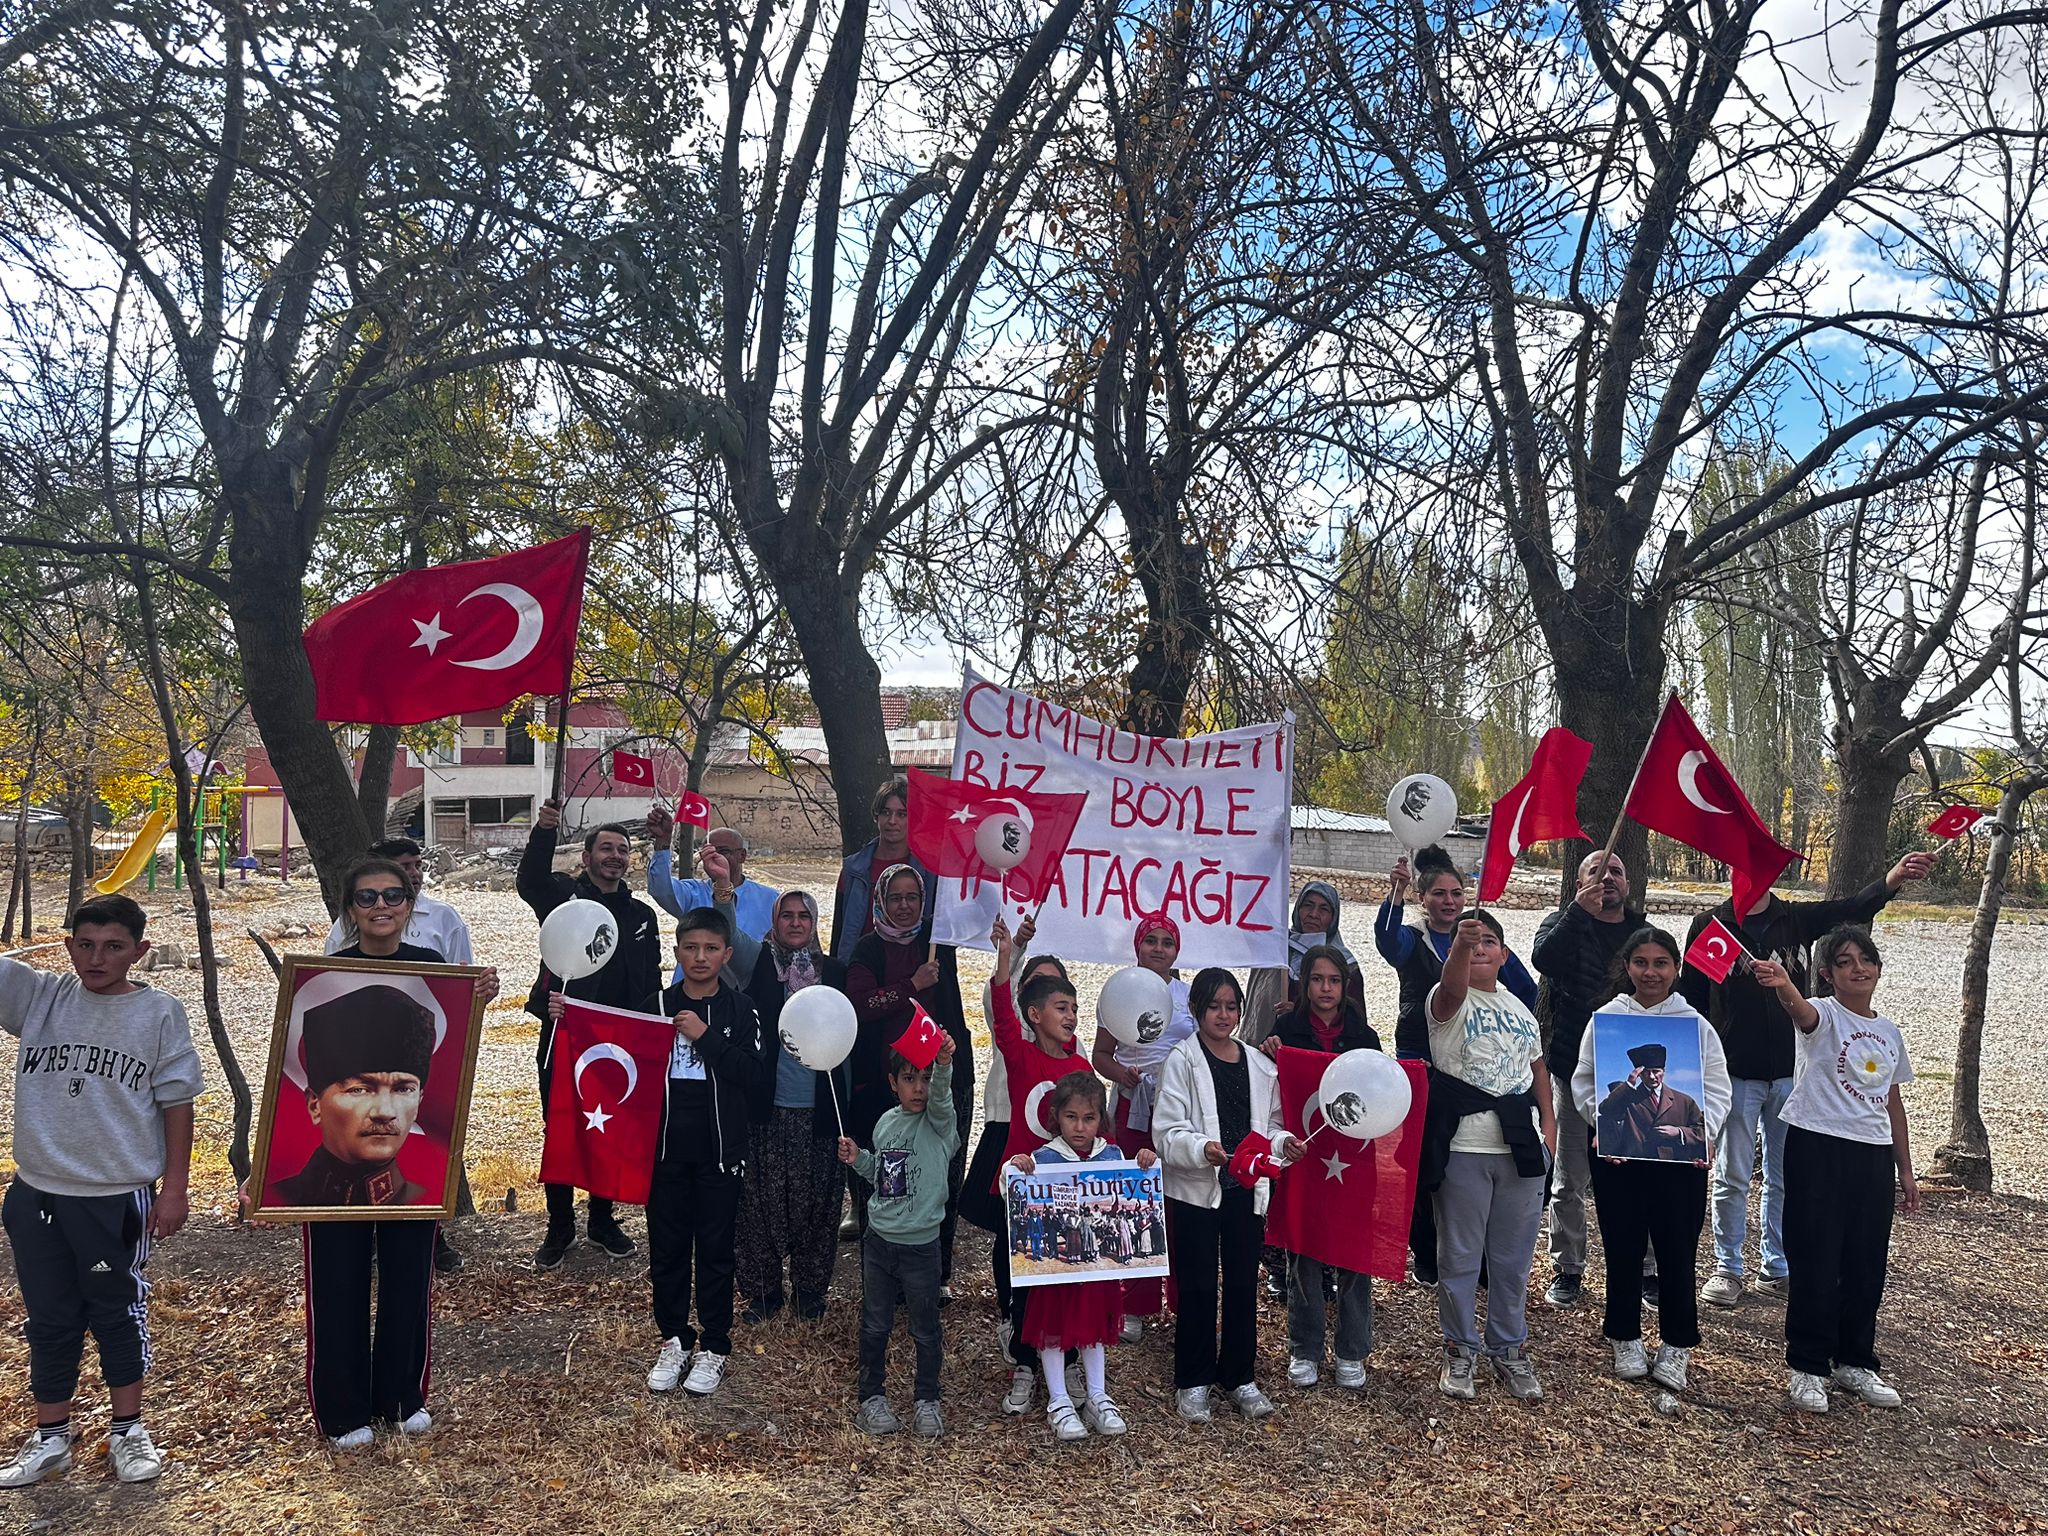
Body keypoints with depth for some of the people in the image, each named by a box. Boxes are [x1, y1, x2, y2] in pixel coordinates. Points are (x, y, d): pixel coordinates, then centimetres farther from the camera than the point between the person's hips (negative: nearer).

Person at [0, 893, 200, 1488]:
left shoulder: (160, 1014, -8)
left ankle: (128, 1430, 30)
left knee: (119, 1314, 12)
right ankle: (51, 1438, 33)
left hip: (117, 1198, -3)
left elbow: (177, 1103, -5)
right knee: (48, 1320, 16)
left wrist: (174, 1188, -5)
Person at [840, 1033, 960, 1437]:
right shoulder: (885, 1122, 3)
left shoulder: (938, 1123, -11)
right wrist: (858, 1159, -3)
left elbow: (940, 1096, -36)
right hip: (879, 1241, 4)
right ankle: (871, 1396, 31)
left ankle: (926, 1399, 28)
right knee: (875, 1325, 14)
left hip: (921, 1245, -4)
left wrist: (944, 1065, -56)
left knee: (925, 1329, 10)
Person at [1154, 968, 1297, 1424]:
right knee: (1197, 1288, 4)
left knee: (1244, 1285, 11)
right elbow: (1168, 1132, -12)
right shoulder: (1181, 1061, -5)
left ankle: (1238, 1377, 27)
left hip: (1247, 1189, 4)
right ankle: (1192, 1383, 19)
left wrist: (1282, 1142, -5)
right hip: (1196, 1191, -4)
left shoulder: (1259, 1064, 9)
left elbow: (1268, 1125, 16)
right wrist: (1203, 1149, -29)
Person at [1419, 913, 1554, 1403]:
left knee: (1513, 1259, 13)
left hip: (1521, 1146, 5)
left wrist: (1548, 1122, 9)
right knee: (1459, 1257, 5)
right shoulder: (1449, 1001, -6)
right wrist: (1459, 944, -52)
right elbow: (1452, 987, -31)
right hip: (1464, 1148, -5)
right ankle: (1460, 1352, 21)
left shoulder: (1521, 1009, 14)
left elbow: (1537, 1068, 22)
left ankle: (1509, 1351, 28)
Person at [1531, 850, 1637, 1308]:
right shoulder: (1563, 924, 1)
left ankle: (1645, 1269, 24)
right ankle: (1566, 1269, 19)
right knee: (1569, 1183, 6)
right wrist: (1579, 910, -29)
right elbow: (1543, 958, -21)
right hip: (1574, 1073, -2)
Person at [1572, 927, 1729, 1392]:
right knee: (1622, 1250, 9)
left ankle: (1677, 1346, 21)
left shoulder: (1695, 1023, 3)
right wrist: (1602, 1123, -13)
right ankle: (1625, 1339, 26)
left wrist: (1702, 1134, -12)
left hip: (1680, 1158, 0)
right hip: (1616, 1155, 0)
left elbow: (1717, 1089, 2)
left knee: (1677, 1251, 4)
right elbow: (1584, 1081, 2)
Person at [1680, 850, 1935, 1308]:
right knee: (1732, 1177, 4)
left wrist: (1892, 880, -32)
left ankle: (1775, 1266, 24)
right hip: (1735, 1074, -2)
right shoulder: (1710, 925, -2)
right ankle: (1727, 1268, 16)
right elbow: (1689, 998, 0)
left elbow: (1852, 908, -12)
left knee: (1784, 1178, 11)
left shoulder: (1797, 919, 5)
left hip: (1790, 1072, 3)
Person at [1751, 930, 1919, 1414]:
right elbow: (1801, 1011, -33)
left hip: (1873, 1155, 6)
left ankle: (1855, 1362, 29)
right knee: (1816, 1261, -1)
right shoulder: (1823, 1015, -7)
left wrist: (1905, 1170, 18)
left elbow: (1893, 1104, 19)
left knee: (1866, 1265, 13)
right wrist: (1783, 987, -57)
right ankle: (1806, 1367, 12)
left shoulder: (1889, 1032, 12)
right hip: (1819, 1149, -6)